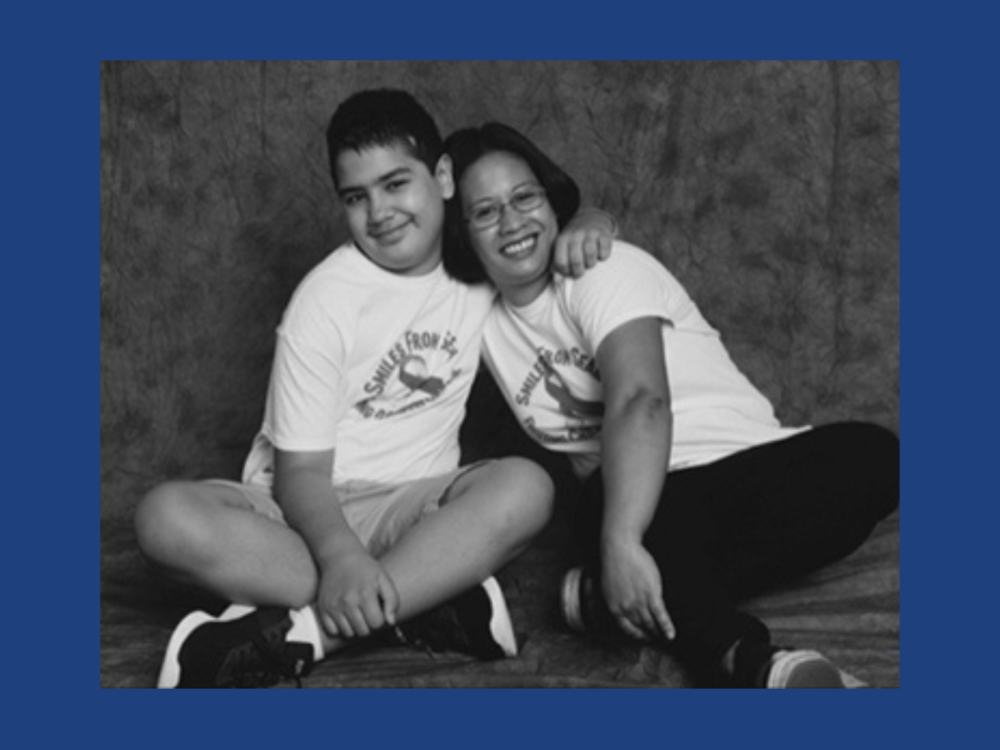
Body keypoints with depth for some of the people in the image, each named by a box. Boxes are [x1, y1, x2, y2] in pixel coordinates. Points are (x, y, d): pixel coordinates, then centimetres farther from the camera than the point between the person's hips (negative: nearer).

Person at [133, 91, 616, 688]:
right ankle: (436, 600, -33)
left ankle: (299, 631, -32)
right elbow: (301, 469, -13)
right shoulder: (327, 297, -10)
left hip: (412, 508, 2)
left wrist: (588, 225, -5)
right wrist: (340, 556, -34)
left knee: (524, 487, -30)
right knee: (168, 517, -32)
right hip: (303, 508, -2)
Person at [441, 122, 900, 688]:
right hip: (650, 494, 2)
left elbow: (641, 402, -27)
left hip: (747, 463, -1)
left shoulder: (599, 269, -8)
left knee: (871, 455, -33)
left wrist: (621, 543, -41)